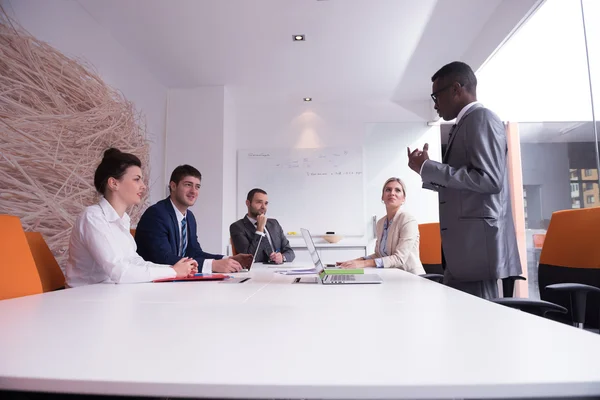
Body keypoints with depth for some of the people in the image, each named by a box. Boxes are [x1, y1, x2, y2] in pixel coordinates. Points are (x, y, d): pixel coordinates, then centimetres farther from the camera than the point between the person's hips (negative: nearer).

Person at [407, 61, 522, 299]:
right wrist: (426, 170, 15)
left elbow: (488, 179, -20)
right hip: (466, 246, 9)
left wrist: (429, 168, -14)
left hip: (478, 245, -9)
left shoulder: (481, 118, -7)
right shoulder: (466, 125, 21)